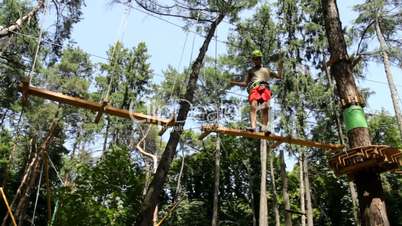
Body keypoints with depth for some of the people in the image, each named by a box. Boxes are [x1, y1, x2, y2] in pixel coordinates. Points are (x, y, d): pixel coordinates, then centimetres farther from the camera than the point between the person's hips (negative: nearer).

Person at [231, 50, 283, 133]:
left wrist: (280, 66, 17)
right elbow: (245, 84, 27)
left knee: (266, 107, -21)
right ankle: (253, 126, -41)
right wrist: (234, 83, 12)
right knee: (253, 106, -26)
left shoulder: (266, 70, 34)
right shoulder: (251, 71, 34)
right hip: (254, 89, -1)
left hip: (265, 88, 1)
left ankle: (264, 127, -27)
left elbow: (279, 76, 29)